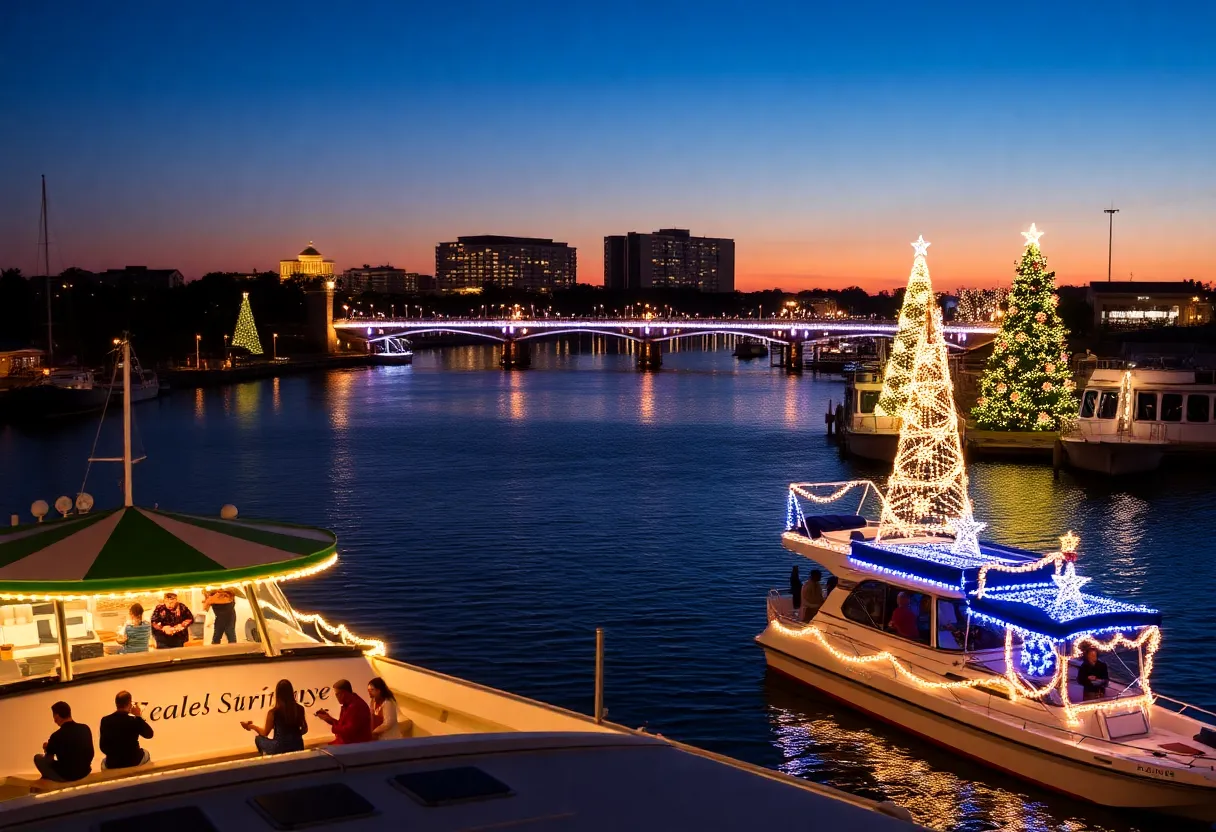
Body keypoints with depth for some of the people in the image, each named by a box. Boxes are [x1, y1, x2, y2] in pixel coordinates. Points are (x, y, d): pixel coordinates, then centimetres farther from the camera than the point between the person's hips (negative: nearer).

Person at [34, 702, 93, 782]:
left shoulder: (57, 736, -18)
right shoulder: (85, 729, -3)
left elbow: (48, 760, -4)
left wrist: (47, 749, 16)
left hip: (65, 776, -5)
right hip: (85, 772, 5)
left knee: (38, 757, 13)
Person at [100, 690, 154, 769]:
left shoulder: (105, 721, -10)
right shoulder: (135, 720, -17)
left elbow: (103, 747, 0)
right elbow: (149, 734, 1)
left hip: (112, 763, 1)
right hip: (134, 761, -1)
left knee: (104, 761, 38)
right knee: (145, 754, 34)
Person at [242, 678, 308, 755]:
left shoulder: (273, 712, -13)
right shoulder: (300, 709, -5)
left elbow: (265, 733, 1)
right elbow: (304, 729, 7)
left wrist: (251, 726, 17)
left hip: (279, 749, -3)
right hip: (297, 747, 3)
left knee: (259, 739, 22)